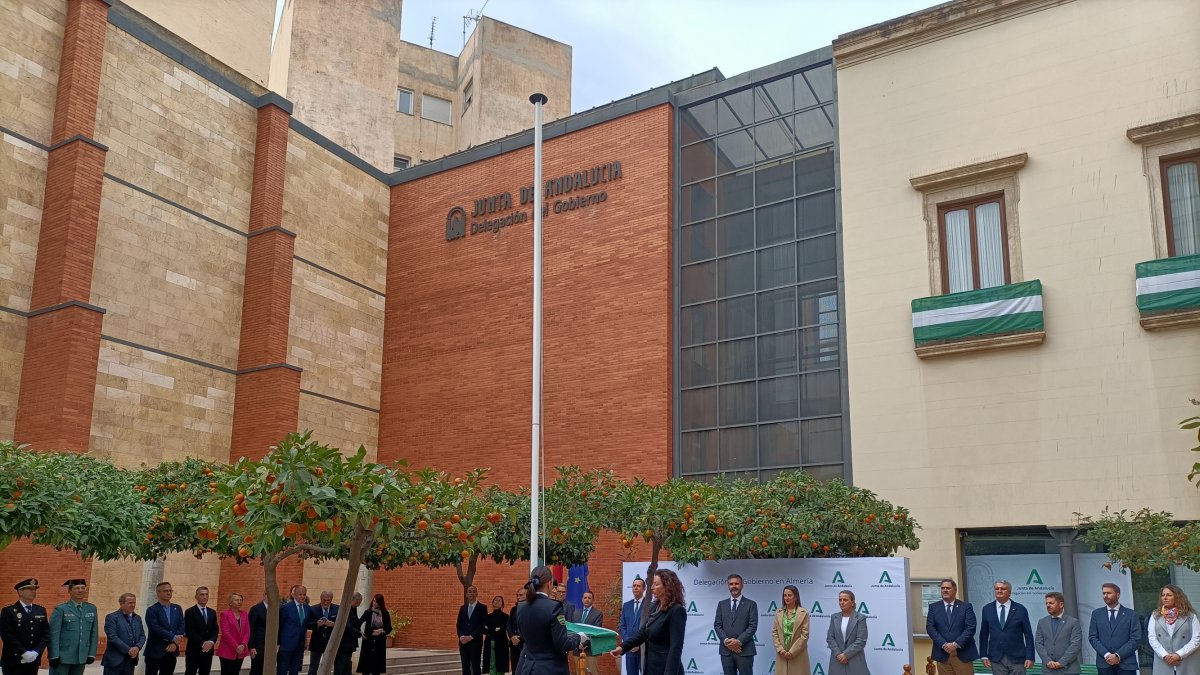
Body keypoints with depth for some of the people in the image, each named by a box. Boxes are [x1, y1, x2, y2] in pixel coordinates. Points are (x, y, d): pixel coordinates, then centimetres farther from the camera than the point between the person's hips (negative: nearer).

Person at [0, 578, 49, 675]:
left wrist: (36, 652, -8)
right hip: (13, 662, -4)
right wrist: (24, 653, -17)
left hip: (33, 661, 4)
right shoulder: (8, 611, -4)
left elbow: (46, 634, 8)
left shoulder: (41, 610, 11)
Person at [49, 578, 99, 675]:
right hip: (62, 657, -4)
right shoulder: (60, 609, -4)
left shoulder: (91, 609, 8)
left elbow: (94, 633, 10)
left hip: (81, 658, 4)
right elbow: (54, 634, -7)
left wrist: (92, 654, 5)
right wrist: (54, 656, -12)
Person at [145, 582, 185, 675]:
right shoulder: (152, 610, -5)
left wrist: (175, 643, -10)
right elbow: (156, 629, -17)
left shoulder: (177, 608, 12)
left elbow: (181, 626, 5)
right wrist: (173, 638, -19)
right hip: (155, 651, -5)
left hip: (171, 651, 5)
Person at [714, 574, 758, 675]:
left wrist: (739, 641, -15)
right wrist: (726, 640, -10)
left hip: (745, 650, -3)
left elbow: (753, 626, -5)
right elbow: (717, 625, 7)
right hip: (726, 650, 3)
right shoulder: (722, 604, 12)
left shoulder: (751, 604, 3)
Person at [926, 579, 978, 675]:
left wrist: (956, 644, -14)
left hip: (963, 653, -1)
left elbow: (970, 628, -5)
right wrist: (944, 645, -12)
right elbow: (930, 628, 1)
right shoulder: (933, 607, 9)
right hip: (942, 654, 1)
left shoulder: (966, 606, 5)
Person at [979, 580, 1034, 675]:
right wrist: (984, 656, 3)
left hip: (1017, 658, -2)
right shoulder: (987, 609, 6)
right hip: (996, 659, 2)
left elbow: (1028, 635, 1)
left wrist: (1029, 657, -4)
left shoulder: (1020, 609, 0)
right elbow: (984, 635, 9)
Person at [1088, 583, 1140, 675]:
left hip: (1126, 664, -1)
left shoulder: (1130, 614, 6)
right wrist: (1106, 655, -10)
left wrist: (1118, 655, -11)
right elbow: (1092, 637, 6)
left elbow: (1135, 639, -2)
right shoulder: (1096, 614, 11)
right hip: (1104, 663, 2)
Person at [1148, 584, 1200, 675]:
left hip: (1187, 667, -1)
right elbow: (1152, 638, 4)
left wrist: (1179, 655, -11)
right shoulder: (1155, 616, 13)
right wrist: (1165, 655, -10)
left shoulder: (1190, 616, 7)